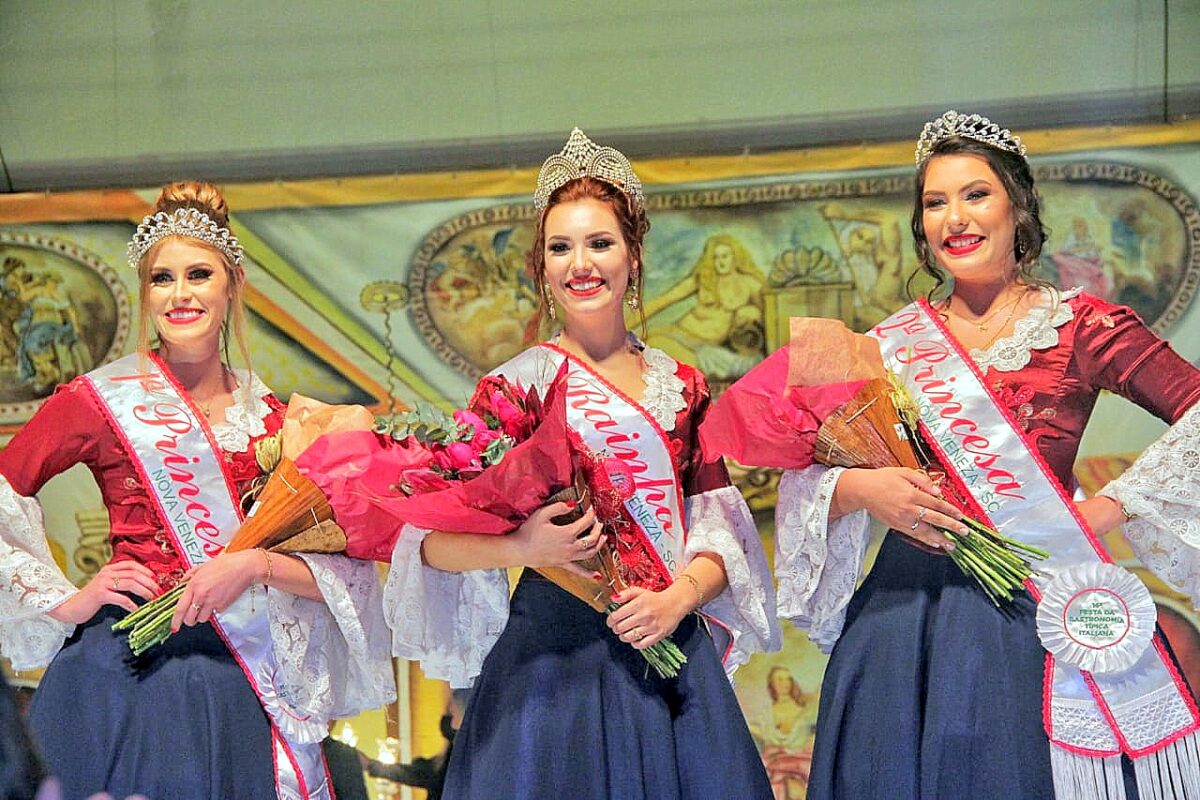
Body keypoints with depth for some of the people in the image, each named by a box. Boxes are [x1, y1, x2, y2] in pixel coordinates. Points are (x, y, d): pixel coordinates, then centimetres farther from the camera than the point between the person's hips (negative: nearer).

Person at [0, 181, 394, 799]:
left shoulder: (268, 415, 10)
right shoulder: (102, 399, 1)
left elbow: (347, 571, 5)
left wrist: (258, 564, -12)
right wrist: (65, 602, -6)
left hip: (241, 678, 3)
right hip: (126, 672, -3)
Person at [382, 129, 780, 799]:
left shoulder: (680, 386, 11)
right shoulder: (518, 384, -1)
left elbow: (718, 534, 9)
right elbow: (429, 537, -6)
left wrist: (680, 597, -10)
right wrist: (520, 548, -23)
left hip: (672, 654, 4)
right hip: (556, 656, -4)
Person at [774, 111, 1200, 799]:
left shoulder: (1078, 325, 2)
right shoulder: (894, 344, 11)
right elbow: (803, 476, 9)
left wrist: (1116, 506, -10)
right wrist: (861, 490, -11)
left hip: (1040, 606, -3)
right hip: (911, 606, 3)